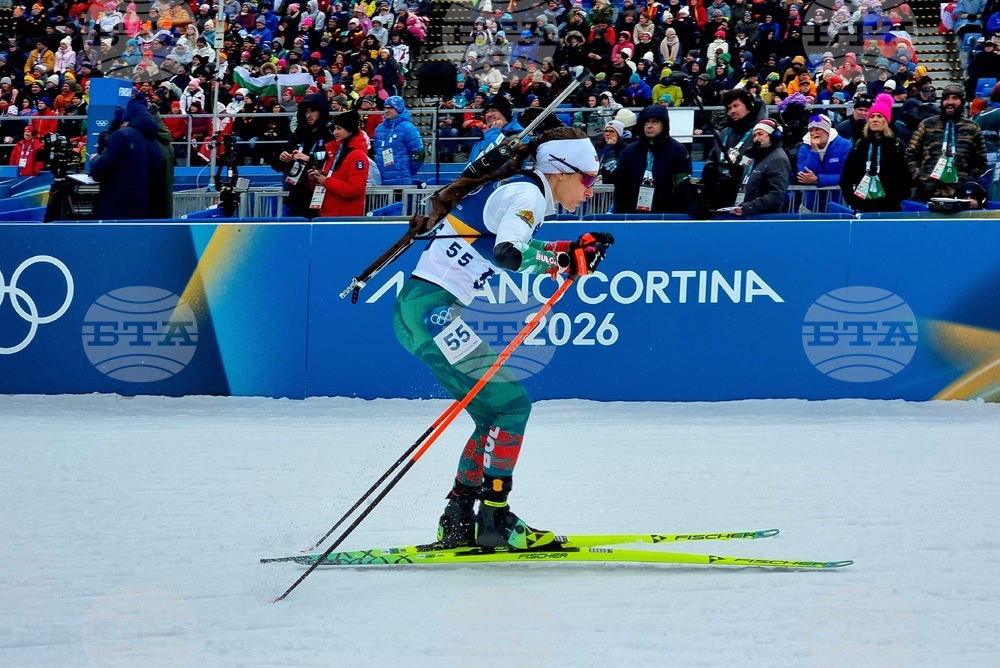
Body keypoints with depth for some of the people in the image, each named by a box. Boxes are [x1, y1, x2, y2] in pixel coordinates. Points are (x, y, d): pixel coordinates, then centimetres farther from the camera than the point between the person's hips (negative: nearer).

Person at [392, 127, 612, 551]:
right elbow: (509, 252, -28)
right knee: (510, 402, -10)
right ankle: (493, 518, -10)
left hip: (418, 309, 10)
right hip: (435, 309, -10)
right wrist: (569, 259, -15)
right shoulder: (527, 193, -11)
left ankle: (458, 523, 15)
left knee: (497, 414, 13)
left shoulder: (516, 190, 19)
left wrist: (574, 253, 10)